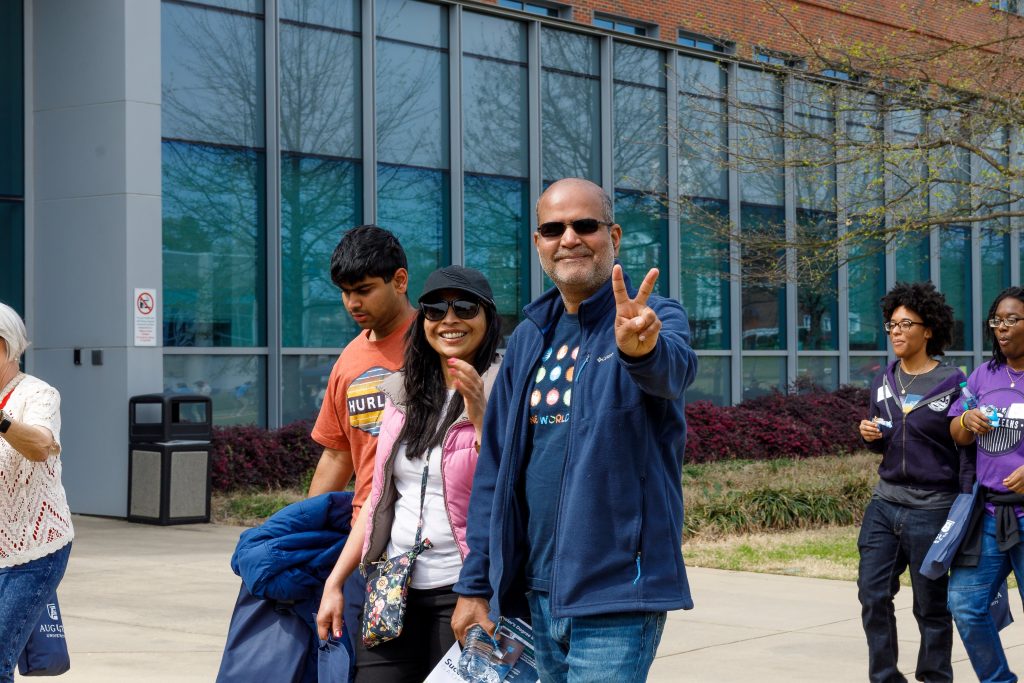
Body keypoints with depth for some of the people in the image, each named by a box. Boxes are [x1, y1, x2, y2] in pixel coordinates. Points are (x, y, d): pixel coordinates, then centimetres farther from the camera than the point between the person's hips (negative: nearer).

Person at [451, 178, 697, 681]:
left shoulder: (656, 319, -6)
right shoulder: (529, 338, 10)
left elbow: (673, 368, -30)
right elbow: (496, 467, 11)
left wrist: (642, 348, -54)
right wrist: (475, 583, 8)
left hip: (616, 590, -5)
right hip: (536, 590, 5)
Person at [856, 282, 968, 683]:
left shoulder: (951, 384, -8)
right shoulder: (883, 382, 9)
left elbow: (967, 451, -8)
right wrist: (870, 436, -4)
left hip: (931, 509, -5)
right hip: (884, 503, 5)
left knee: (931, 606, 4)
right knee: (872, 594, 1)